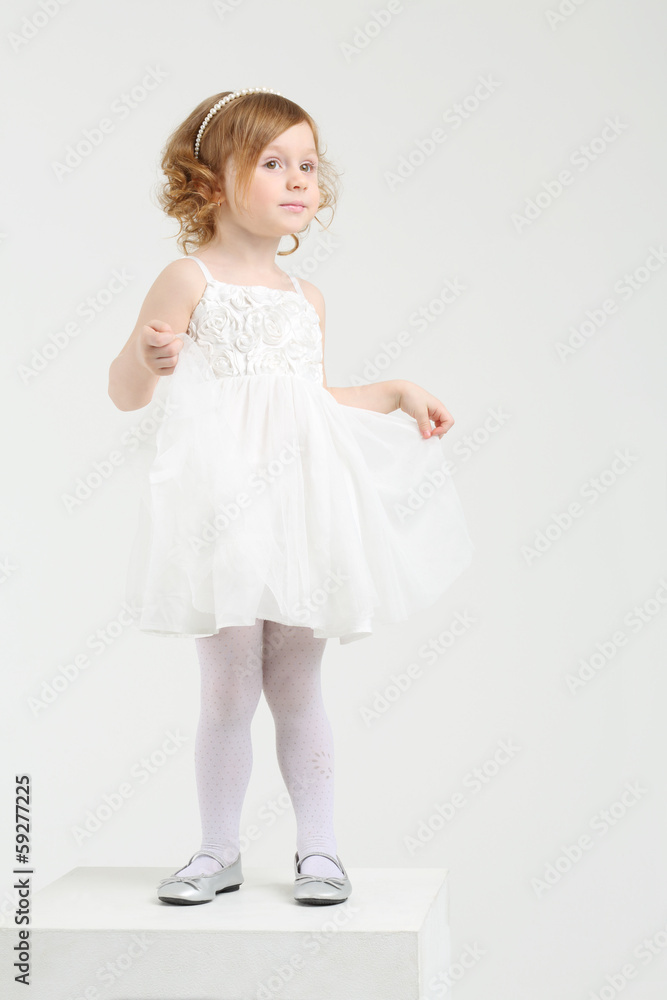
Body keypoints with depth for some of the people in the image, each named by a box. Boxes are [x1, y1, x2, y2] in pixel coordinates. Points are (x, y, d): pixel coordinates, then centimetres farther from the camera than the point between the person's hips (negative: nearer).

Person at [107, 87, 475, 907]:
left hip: (300, 504, 4)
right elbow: (126, 392, -6)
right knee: (228, 693, 0)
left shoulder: (306, 299, 16)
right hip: (225, 504, -4)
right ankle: (219, 852, 17)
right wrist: (149, 357, -26)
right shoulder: (190, 280, -1)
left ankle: (319, 849, 20)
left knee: (298, 691, 9)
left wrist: (398, 394, 24)